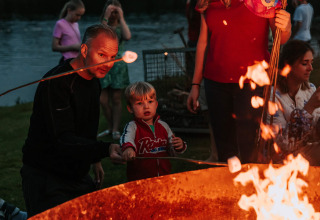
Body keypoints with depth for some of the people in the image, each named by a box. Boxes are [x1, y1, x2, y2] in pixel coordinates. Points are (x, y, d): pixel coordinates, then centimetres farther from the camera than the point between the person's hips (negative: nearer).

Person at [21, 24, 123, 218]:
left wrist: (94, 160, 19)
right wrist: (106, 149, -41)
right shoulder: (56, 83, -22)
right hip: (46, 178, -8)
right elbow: (63, 139, -30)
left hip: (78, 176, 8)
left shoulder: (94, 82, 6)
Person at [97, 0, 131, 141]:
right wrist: (105, 18, -17)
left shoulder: (121, 27, 7)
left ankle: (115, 130, 9)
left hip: (118, 65, -1)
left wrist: (121, 18, -13)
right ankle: (110, 128, 18)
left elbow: (127, 37, -17)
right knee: (103, 100, 0)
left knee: (116, 100, 1)